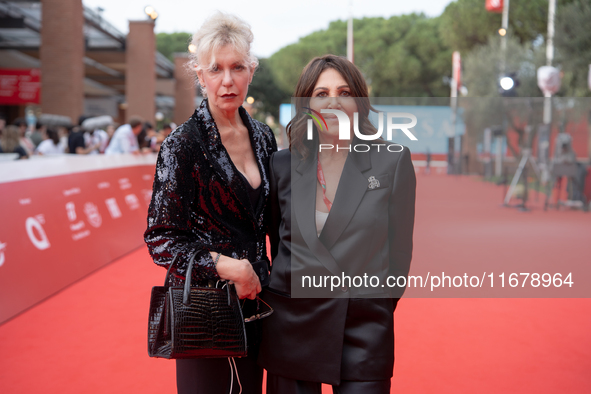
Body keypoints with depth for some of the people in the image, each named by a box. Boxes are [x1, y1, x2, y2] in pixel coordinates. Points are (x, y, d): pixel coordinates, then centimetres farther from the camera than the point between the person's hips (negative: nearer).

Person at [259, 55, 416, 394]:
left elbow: (400, 247, 2)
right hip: (290, 324, 2)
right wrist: (287, 292, 10)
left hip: (363, 329, -2)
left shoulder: (393, 161, -2)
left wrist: (377, 309, 5)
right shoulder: (282, 165, 4)